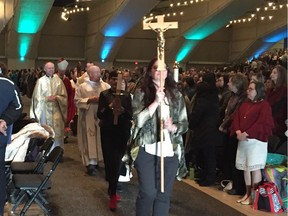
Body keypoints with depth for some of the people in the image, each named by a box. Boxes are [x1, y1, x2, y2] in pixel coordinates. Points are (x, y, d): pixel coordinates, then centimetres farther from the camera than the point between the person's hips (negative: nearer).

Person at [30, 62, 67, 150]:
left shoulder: (58, 80, 5)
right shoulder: (40, 81, -2)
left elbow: (64, 96, 7)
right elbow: (37, 97, 1)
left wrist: (56, 97, -10)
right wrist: (47, 99, -12)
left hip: (56, 110, 2)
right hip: (44, 110, -2)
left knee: (57, 132, 0)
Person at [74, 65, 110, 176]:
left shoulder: (106, 86, 7)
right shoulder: (82, 87, 1)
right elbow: (77, 100, -4)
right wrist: (89, 100, -15)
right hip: (88, 118, -3)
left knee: (101, 139, 8)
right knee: (90, 140, -7)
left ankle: (96, 161, 22)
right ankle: (91, 164, -10)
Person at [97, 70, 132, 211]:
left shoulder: (126, 95, 4)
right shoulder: (104, 95, 1)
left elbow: (131, 115, -1)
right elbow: (99, 114, -7)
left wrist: (123, 110, -20)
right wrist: (110, 106, -22)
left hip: (122, 132, 1)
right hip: (108, 132, -1)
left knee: (117, 161, 2)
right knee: (110, 161, -3)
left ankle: (112, 191, 15)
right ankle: (113, 193, 8)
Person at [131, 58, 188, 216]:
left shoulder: (176, 95, 8)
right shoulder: (141, 93, 0)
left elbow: (185, 124, 9)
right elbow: (138, 121, -12)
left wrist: (173, 127, -13)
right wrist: (156, 102, -19)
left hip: (170, 152, 3)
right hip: (147, 151, -3)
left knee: (164, 194, 8)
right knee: (148, 193, -4)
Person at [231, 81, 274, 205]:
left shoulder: (264, 105, -7)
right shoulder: (244, 105, 16)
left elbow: (262, 124, -16)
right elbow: (237, 119, 10)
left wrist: (246, 134, -18)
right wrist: (238, 132, -9)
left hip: (256, 141, -7)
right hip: (243, 140, 7)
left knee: (255, 168, -5)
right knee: (245, 168, 10)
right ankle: (248, 193, 18)